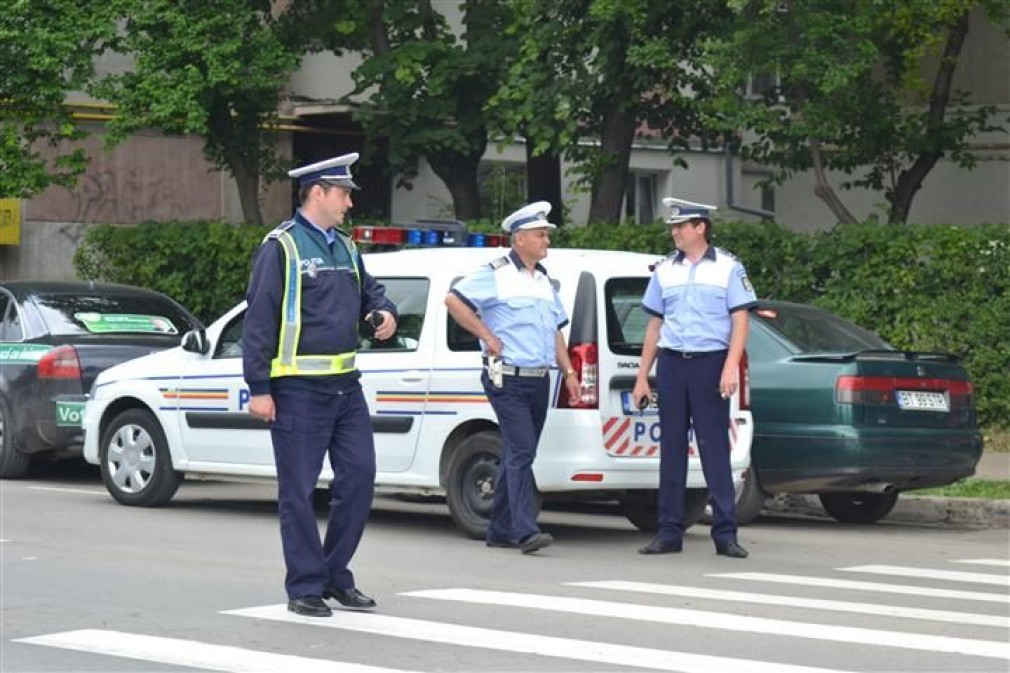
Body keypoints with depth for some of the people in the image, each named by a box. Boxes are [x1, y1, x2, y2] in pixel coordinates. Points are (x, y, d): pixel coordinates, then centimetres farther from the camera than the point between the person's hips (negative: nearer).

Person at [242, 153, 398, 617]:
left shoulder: (344, 247, 15)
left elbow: (369, 291, 29)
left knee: (358, 478, 6)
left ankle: (336, 575, 19)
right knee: (299, 491, 0)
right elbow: (258, 321, -11)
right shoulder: (281, 247, -9)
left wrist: (384, 312, 4)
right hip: (299, 389, -7)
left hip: (345, 385, 8)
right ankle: (305, 588, 7)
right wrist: (258, 388, -15)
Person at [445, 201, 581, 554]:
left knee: (516, 455, 11)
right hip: (508, 380, -8)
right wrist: (487, 336, -13)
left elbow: (555, 331, 24)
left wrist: (568, 372, 15)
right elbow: (454, 300, -13)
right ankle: (525, 531, -22)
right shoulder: (495, 274, -5)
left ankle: (500, 530, 18)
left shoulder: (544, 279, 19)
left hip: (539, 381, 8)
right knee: (521, 452, -16)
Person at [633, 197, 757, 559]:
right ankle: (669, 532, 8)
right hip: (671, 364, 4)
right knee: (671, 448, 4)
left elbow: (740, 322, -2)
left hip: (710, 363, -4)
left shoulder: (728, 268, 2)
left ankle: (725, 533, -4)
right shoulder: (664, 270, 13)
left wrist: (730, 367, -15)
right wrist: (642, 376, 13)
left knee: (715, 448, -5)